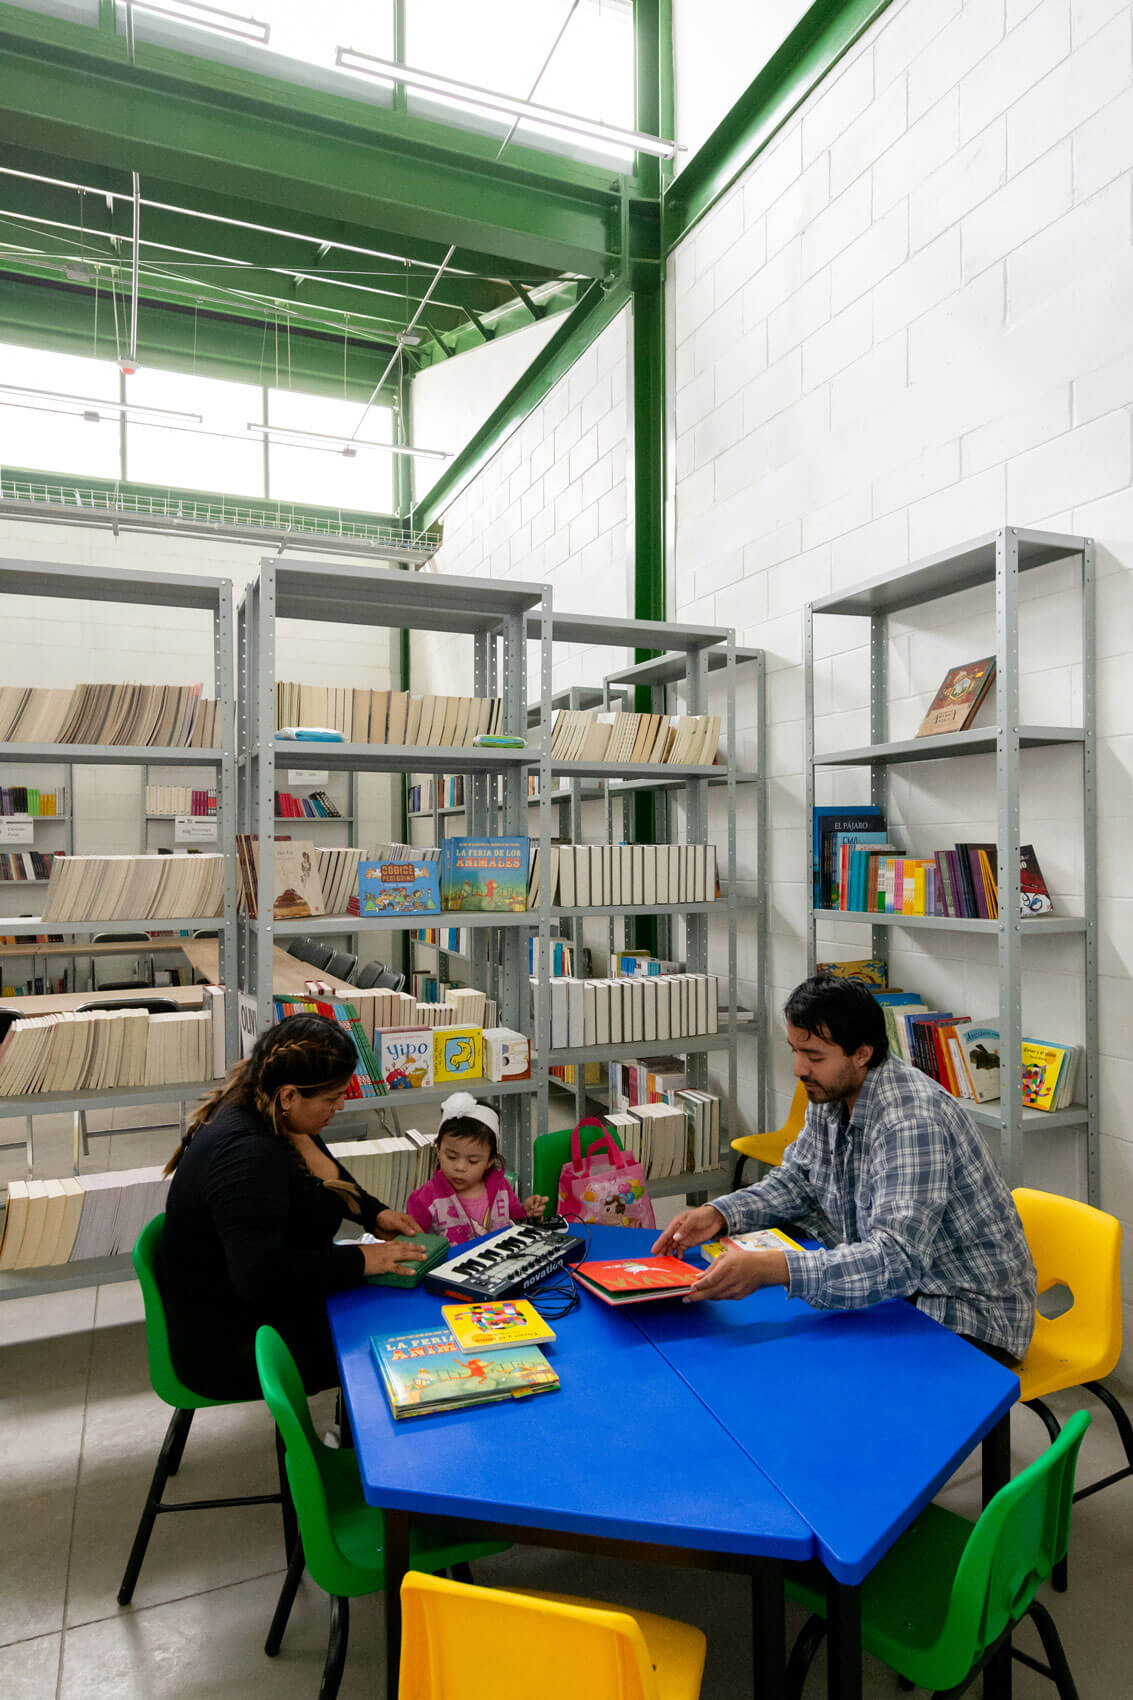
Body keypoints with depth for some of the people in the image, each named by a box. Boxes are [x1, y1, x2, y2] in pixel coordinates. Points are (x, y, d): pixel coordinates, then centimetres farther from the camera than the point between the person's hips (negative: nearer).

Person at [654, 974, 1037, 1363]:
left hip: (969, 1314, -8)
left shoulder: (912, 1122, -31)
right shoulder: (831, 1095, -2)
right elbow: (794, 1181, 9)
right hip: (897, 1285, 8)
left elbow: (897, 1260, -38)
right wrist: (718, 1214, -8)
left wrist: (770, 1269, -48)